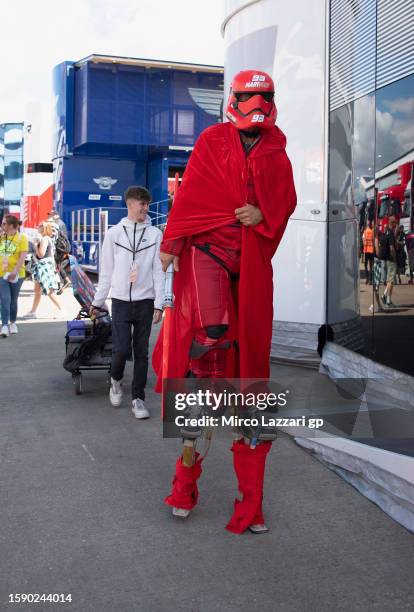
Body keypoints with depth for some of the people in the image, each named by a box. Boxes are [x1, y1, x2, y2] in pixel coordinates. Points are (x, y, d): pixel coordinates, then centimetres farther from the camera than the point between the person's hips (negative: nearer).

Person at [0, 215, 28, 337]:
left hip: (16, 275, -2)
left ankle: (13, 323, 29)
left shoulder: (21, 237, -5)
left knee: (13, 300, 12)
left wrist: (15, 271, -21)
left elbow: (23, 256, -12)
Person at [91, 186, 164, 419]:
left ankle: (138, 398, 14)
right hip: (121, 301, 0)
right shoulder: (115, 233, 4)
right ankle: (116, 381, 23)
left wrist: (159, 304, -6)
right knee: (122, 350, -7)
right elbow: (106, 270, 7)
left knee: (141, 353, 3)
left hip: (145, 302, 0)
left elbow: (159, 271, 0)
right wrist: (98, 301, 7)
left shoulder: (155, 234, 2)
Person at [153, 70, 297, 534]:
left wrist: (263, 213, -8)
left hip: (253, 256, 4)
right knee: (211, 331, -22)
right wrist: (171, 243, -7)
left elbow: (287, 200, 14)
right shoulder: (213, 141, 7)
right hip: (208, 243, -3)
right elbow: (190, 192, 0)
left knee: (248, 344, 4)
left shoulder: (276, 155, 17)